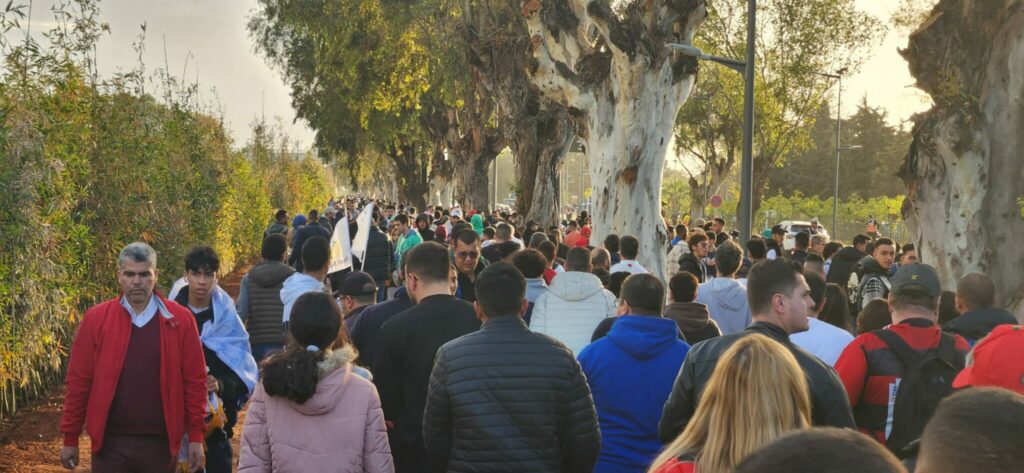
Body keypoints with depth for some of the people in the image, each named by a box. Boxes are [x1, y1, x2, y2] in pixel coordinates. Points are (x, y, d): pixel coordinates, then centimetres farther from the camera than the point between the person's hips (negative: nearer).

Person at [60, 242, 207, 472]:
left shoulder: (180, 320, -1)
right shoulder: (95, 319, -1)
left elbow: (195, 380, 1)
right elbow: (78, 381, 2)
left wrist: (196, 436, 0)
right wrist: (70, 439, 3)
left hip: (161, 443, 1)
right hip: (110, 444, 0)